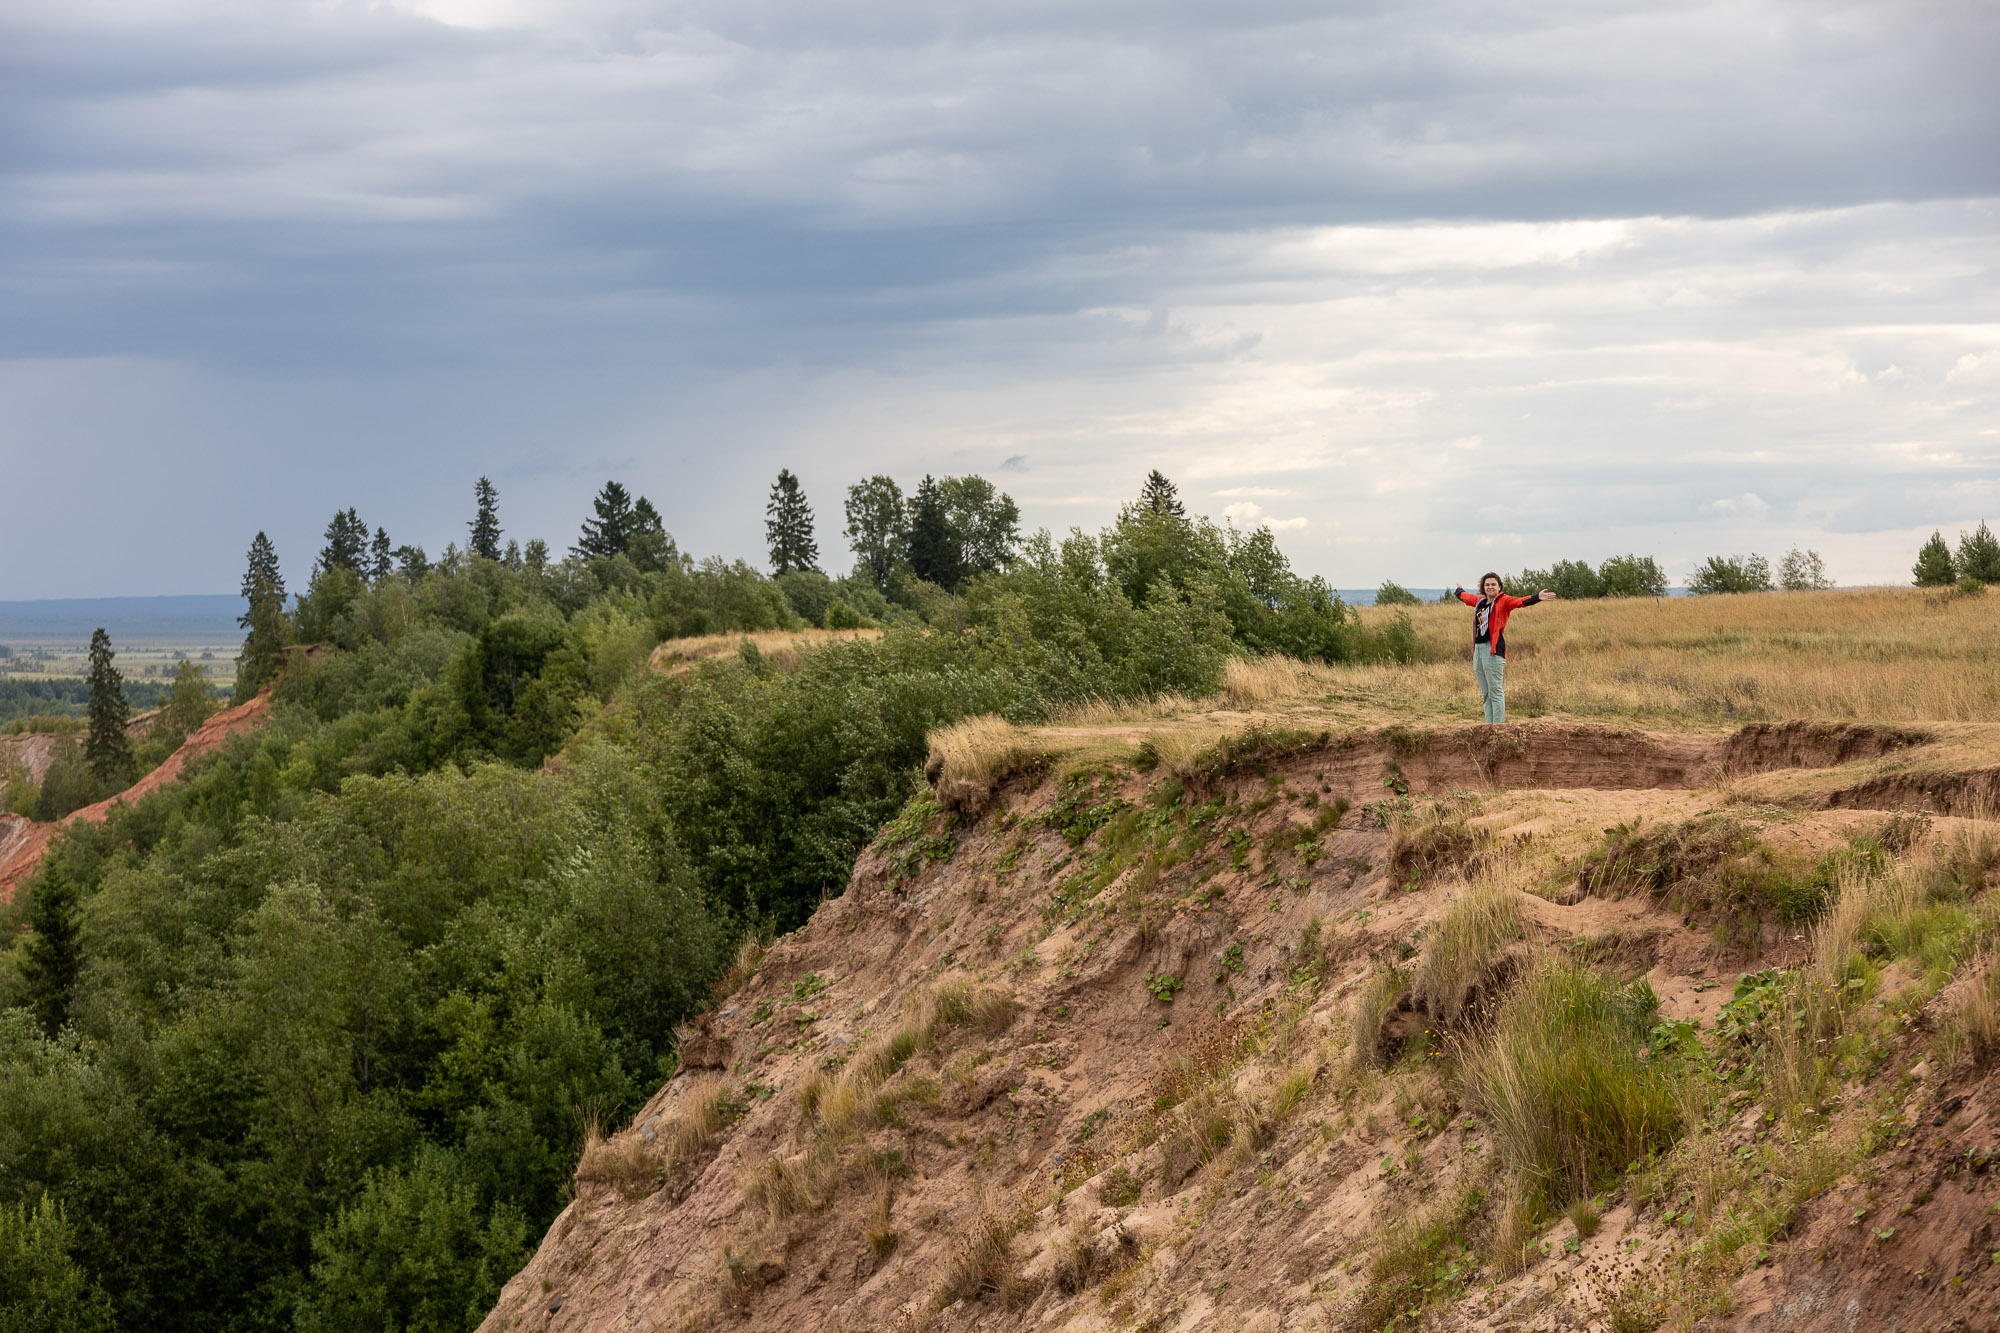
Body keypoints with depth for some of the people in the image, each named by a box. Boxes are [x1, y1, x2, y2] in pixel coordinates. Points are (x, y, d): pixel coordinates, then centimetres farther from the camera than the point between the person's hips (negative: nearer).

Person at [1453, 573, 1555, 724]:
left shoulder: (1503, 601, -3)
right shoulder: (1480, 601, 17)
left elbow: (1519, 602, -22)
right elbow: (1467, 597, 39)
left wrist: (1537, 598, -39)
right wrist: (1459, 592, 60)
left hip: (1493, 650, -8)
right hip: (1478, 649, 8)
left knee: (1496, 693, -8)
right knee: (1486, 694, 11)